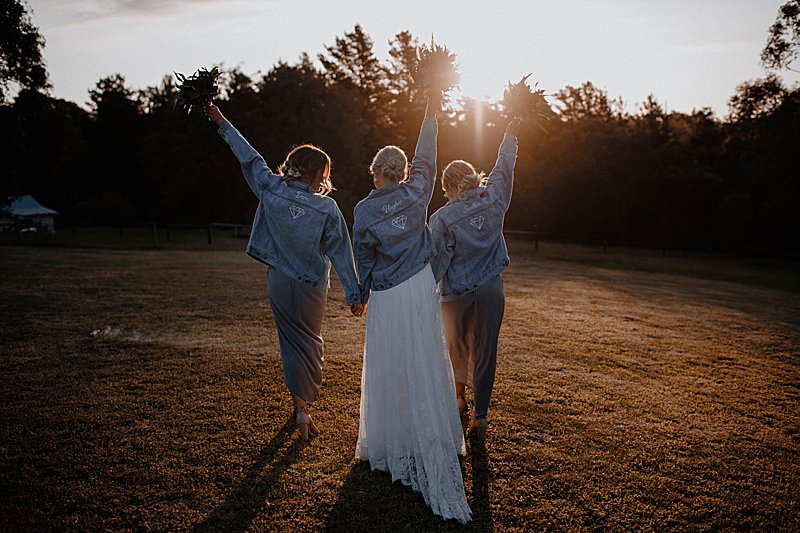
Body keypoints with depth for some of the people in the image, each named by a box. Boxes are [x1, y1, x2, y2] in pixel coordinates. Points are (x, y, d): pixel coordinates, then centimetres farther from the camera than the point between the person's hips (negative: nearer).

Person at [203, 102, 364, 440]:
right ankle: (304, 403, 23)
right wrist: (354, 292, -4)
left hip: (280, 282, 2)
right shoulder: (327, 208, -14)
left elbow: (249, 158, 4)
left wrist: (221, 123, 17)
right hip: (312, 288, -2)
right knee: (310, 340, 18)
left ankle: (300, 404, 14)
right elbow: (340, 253, -10)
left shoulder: (271, 189, -8)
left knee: (292, 341, 15)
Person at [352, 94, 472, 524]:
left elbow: (364, 260, 1)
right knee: (424, 369, 10)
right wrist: (431, 117, 29)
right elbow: (426, 161, 15)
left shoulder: (364, 210, -7)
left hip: (386, 300, -2)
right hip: (420, 291, 2)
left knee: (388, 371, 10)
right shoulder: (415, 195, -3)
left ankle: (386, 446, 26)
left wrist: (363, 295, 17)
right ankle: (431, 448, 20)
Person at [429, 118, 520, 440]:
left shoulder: (442, 217, -12)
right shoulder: (492, 200, -3)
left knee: (457, 346, 23)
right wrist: (509, 136, 29)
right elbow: (504, 169, 13)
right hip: (491, 289, 2)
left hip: (456, 293, -1)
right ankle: (480, 416, 10)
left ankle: (459, 396, 37)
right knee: (485, 352, 8)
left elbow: (437, 260, -13)